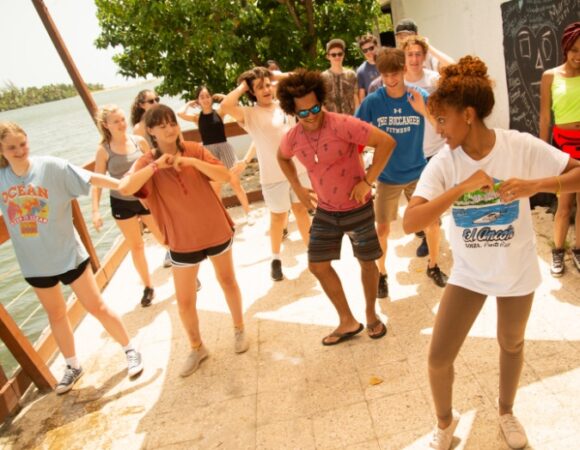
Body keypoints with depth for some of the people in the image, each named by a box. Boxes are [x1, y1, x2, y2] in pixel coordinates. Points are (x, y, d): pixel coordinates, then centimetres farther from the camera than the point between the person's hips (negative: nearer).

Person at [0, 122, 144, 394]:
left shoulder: (51, 167, -16)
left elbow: (92, 179, -20)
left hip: (68, 254, -4)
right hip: (34, 262, 4)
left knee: (95, 306, 5)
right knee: (55, 314, 19)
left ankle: (130, 350, 24)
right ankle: (73, 366, 38)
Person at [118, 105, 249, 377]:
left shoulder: (194, 150, -4)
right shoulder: (146, 163, -8)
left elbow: (225, 176, -13)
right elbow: (125, 188, -26)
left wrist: (194, 162, -25)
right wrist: (156, 165, -28)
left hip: (216, 229, 1)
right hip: (183, 240, -1)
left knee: (227, 281, 18)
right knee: (184, 301, 5)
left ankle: (239, 329, 42)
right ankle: (196, 348, 30)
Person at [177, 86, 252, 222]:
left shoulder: (219, 112, 2)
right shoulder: (197, 117, 2)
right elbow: (180, 113, -13)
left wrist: (220, 96, 5)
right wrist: (189, 103, 4)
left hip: (224, 148, -1)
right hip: (209, 152, 1)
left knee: (236, 183, 2)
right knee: (215, 188, 6)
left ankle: (248, 214, 14)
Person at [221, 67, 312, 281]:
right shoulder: (249, 114, -10)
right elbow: (226, 106, -28)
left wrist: (276, 75, 4)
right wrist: (242, 86, -13)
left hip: (299, 169, 4)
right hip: (273, 176, -4)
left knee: (302, 210, 17)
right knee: (278, 217, 9)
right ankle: (276, 258, 29)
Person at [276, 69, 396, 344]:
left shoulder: (342, 125, -24)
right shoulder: (292, 138, -7)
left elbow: (386, 142, -26)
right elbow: (282, 158, 18)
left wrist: (367, 181, -24)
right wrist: (297, 187, 6)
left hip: (357, 208, -5)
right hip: (325, 211, 5)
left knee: (366, 262, 10)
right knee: (317, 265, 6)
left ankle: (372, 315, 35)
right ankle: (348, 322, 22)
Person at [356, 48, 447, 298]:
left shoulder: (420, 96, -9)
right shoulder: (372, 101, -12)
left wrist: (424, 111, -31)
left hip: (418, 172, 1)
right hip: (387, 176, -1)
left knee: (432, 223, 6)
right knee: (382, 228, 4)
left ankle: (433, 266, 31)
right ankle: (381, 274, 25)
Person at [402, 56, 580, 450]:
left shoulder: (522, 147, -18)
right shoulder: (443, 164, -17)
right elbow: (410, 223, -27)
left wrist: (534, 184, -31)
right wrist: (462, 188, -35)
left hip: (517, 271, 0)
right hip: (469, 273, 0)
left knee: (511, 344, 22)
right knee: (439, 358, 1)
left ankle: (506, 412, 51)